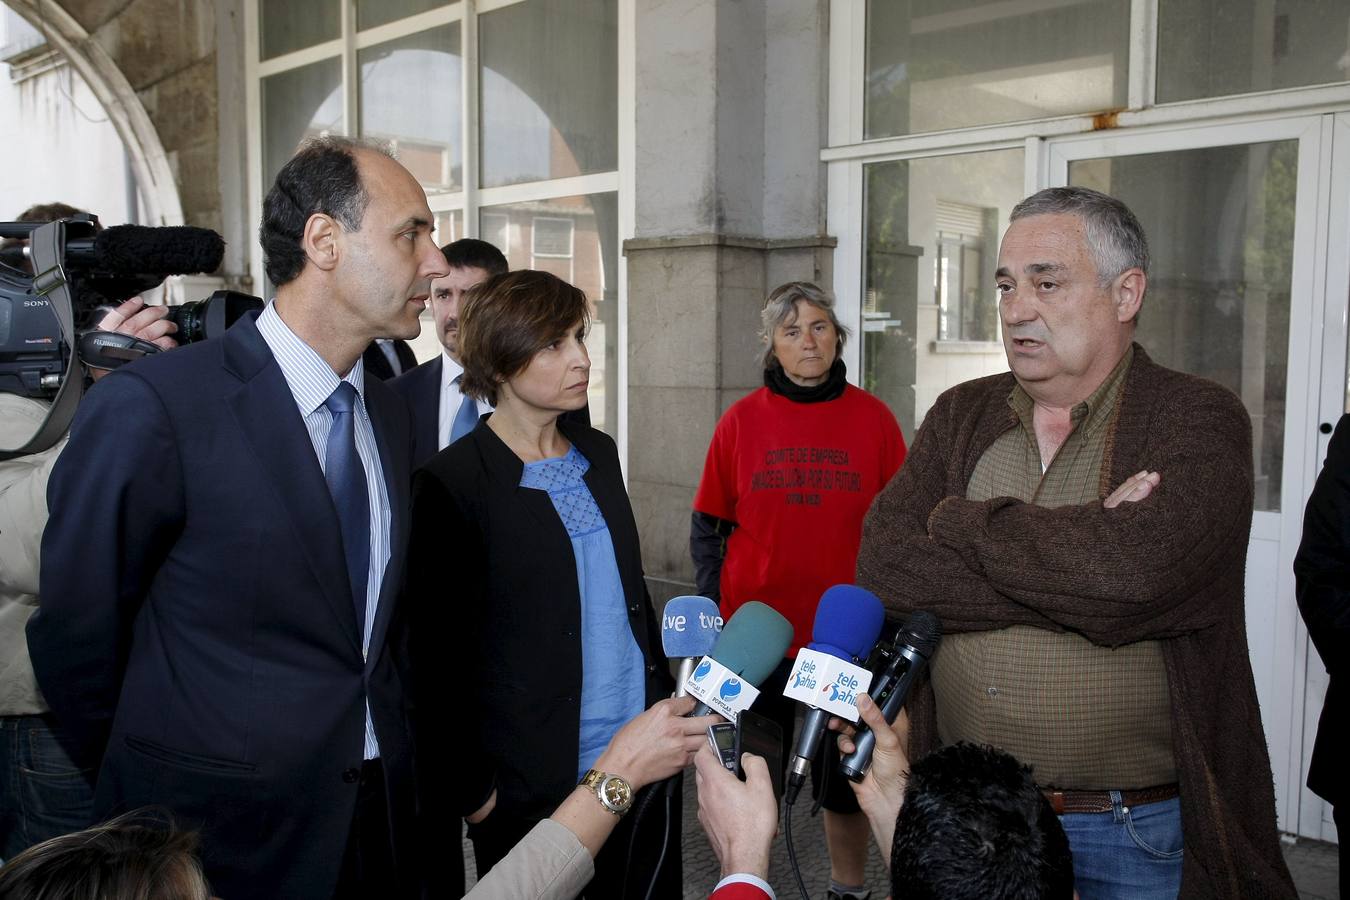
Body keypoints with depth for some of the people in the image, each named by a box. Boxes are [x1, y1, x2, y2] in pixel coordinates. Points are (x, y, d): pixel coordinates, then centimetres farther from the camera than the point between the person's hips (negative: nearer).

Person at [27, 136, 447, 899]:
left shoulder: (391, 412, 3)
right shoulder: (151, 407, -18)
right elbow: (77, 636, -9)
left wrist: (392, 749, 9)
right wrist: (168, 776, 3)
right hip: (224, 838, -5)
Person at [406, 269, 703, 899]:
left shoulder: (598, 454, 6)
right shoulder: (452, 485, -13)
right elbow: (436, 659, -11)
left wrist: (667, 701, 13)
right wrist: (469, 792, -9)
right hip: (537, 786, -6)